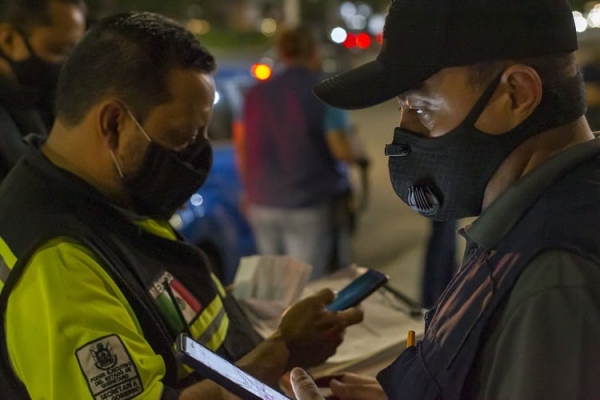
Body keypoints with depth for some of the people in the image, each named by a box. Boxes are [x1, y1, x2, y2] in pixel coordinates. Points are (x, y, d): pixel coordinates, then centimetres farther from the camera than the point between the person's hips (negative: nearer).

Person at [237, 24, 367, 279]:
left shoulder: (255, 95, 8)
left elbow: (242, 150, 12)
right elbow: (343, 150, -14)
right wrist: (359, 152, 8)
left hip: (262, 207, 5)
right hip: (309, 209, -5)